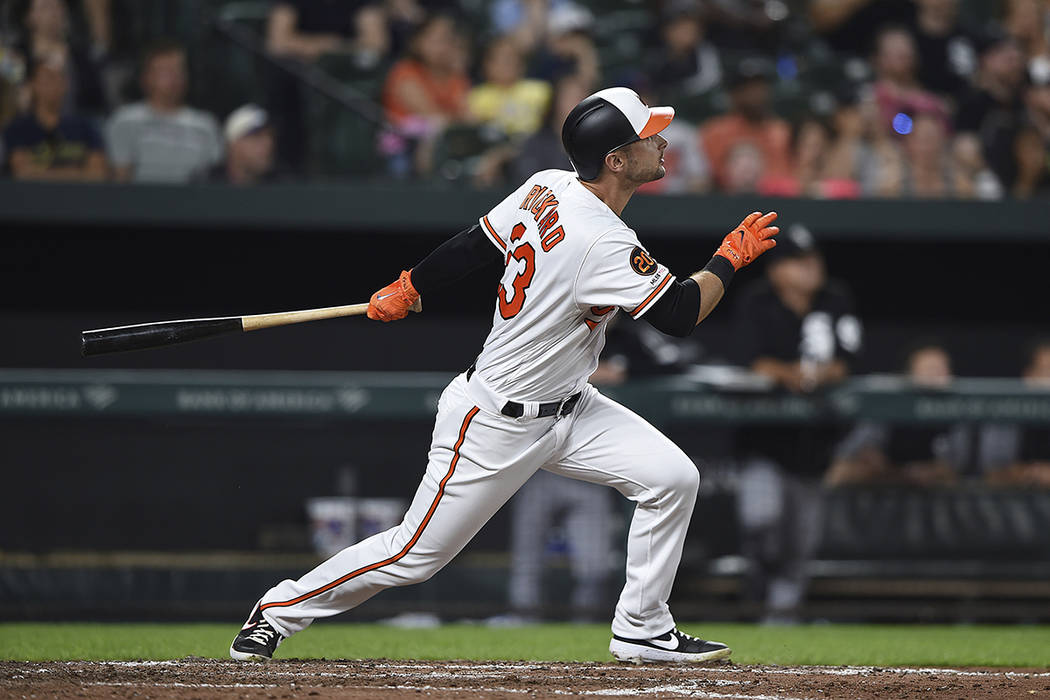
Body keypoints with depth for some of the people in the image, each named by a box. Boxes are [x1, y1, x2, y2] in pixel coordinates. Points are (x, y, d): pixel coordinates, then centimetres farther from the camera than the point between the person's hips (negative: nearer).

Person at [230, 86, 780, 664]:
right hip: (496, 421, -9)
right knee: (417, 554, 2)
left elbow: (474, 244, 7)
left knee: (673, 479, -4)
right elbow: (679, 314, -25)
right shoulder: (605, 245, -30)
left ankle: (642, 631, 7)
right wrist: (731, 257, -11)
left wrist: (406, 290, 19)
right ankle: (280, 610, 20)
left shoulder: (547, 187, -4)